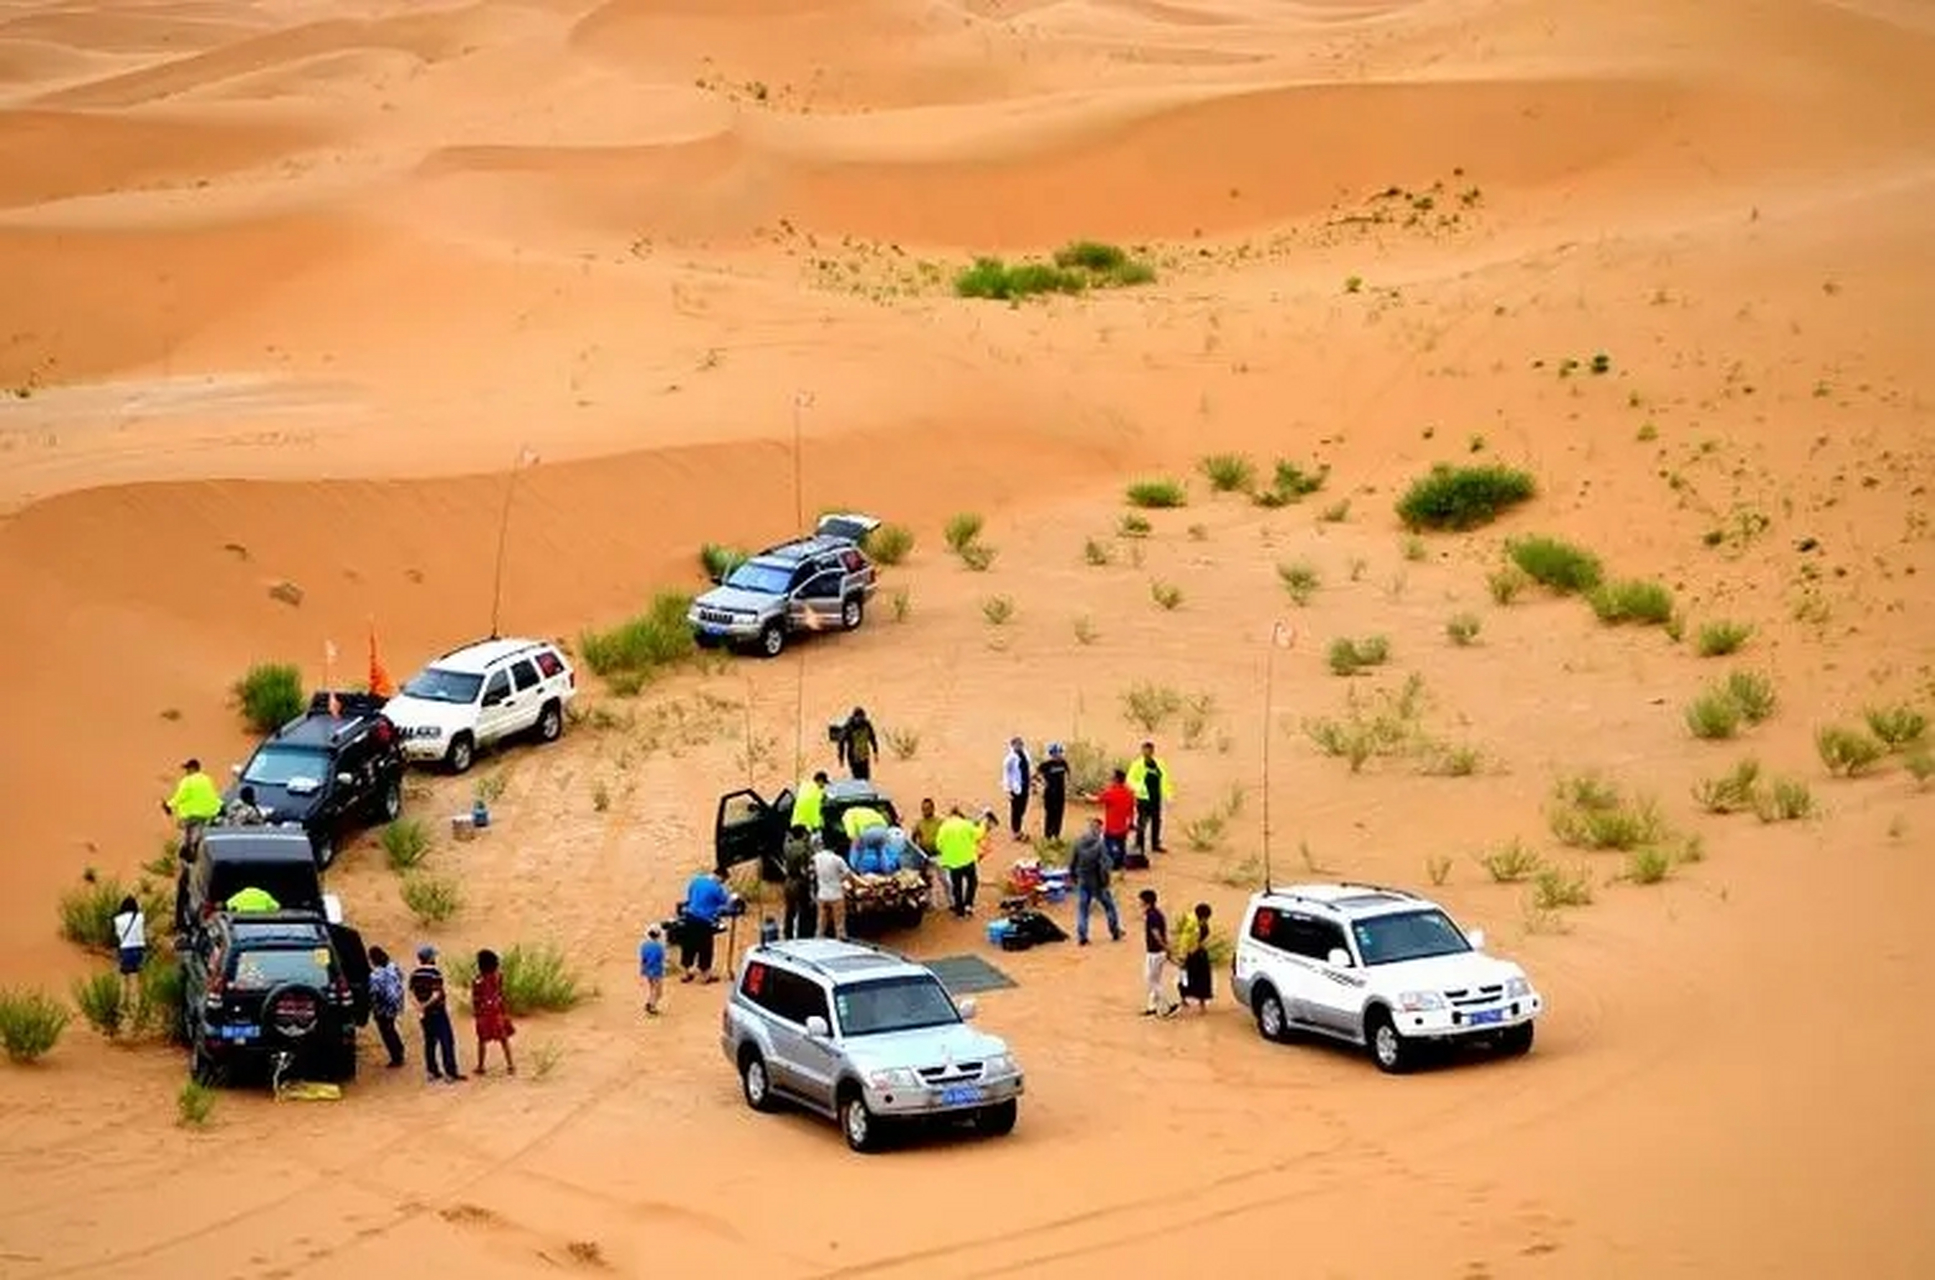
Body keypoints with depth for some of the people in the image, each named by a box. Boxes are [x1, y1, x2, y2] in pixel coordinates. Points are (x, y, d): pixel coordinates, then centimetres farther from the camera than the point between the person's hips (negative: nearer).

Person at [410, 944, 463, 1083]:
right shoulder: (435, 973, -18)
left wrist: (420, 1006, -8)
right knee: (447, 1041, 1)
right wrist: (426, 1005, -13)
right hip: (437, 1011, -7)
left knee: (430, 1041, 16)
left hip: (424, 1013, 7)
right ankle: (450, 1072, 1)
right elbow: (437, 994, -23)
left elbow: (412, 993, 0)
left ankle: (432, 1071, 20)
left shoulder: (414, 974, 2)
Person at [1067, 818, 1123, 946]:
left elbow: (1072, 862, 3)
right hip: (1097, 882, -4)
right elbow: (1104, 865, -20)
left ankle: (1081, 937, 7)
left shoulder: (1078, 842, -5)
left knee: (1082, 908, 11)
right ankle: (1115, 932, 26)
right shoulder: (1099, 845, -20)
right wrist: (1105, 881, -9)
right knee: (1108, 905, 16)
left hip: (1082, 881, 4)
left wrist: (1073, 876, 16)